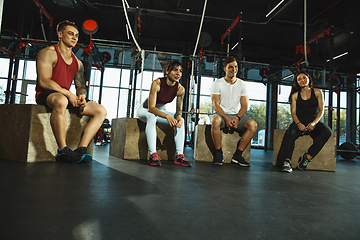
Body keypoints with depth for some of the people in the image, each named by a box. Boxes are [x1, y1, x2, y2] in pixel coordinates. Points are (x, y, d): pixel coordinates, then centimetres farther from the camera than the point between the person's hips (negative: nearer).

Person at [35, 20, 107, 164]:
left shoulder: (77, 63, 19)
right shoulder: (48, 53, -1)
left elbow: (81, 87, 18)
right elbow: (44, 81, -13)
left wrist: (82, 96, -6)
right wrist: (68, 94, -20)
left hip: (67, 97, 7)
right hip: (45, 95, -7)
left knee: (101, 111, -9)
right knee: (61, 101, -43)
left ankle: (81, 149, -20)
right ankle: (62, 151, -33)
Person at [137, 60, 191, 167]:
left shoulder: (180, 89, -16)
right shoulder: (157, 83, -29)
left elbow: (179, 110, -11)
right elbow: (151, 108, -35)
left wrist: (178, 118, -35)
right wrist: (167, 116, -50)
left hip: (161, 111, 5)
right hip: (145, 110, -4)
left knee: (180, 120, -17)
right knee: (152, 117, -38)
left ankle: (179, 155, -19)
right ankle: (152, 154, -37)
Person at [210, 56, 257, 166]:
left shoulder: (242, 84, 10)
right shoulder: (217, 83, 2)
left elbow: (244, 105, 2)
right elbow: (216, 104, -7)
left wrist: (237, 118, -18)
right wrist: (226, 119, -22)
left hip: (237, 115, 3)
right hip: (222, 115, -2)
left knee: (253, 124, -25)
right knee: (215, 120, -37)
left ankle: (237, 155, -18)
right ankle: (219, 154, -21)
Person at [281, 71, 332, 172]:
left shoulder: (317, 92, 13)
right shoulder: (295, 95, 14)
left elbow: (321, 110, 6)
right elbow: (293, 112, 5)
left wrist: (314, 123, -13)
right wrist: (298, 123, -16)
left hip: (314, 122, 1)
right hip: (299, 122, -1)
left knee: (327, 131, -33)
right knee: (291, 132, -36)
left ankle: (307, 157, -30)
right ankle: (287, 162, -43)